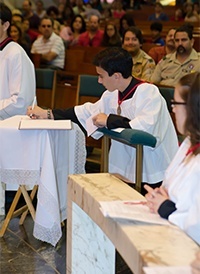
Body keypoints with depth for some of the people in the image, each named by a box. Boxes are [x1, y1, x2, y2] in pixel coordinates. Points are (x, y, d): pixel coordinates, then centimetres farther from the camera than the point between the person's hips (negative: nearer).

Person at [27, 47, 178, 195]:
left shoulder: (148, 92, -18)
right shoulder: (112, 95, 9)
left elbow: (147, 127, -32)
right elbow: (89, 112, 21)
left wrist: (110, 121, -20)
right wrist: (48, 114, 17)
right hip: (125, 170, 8)